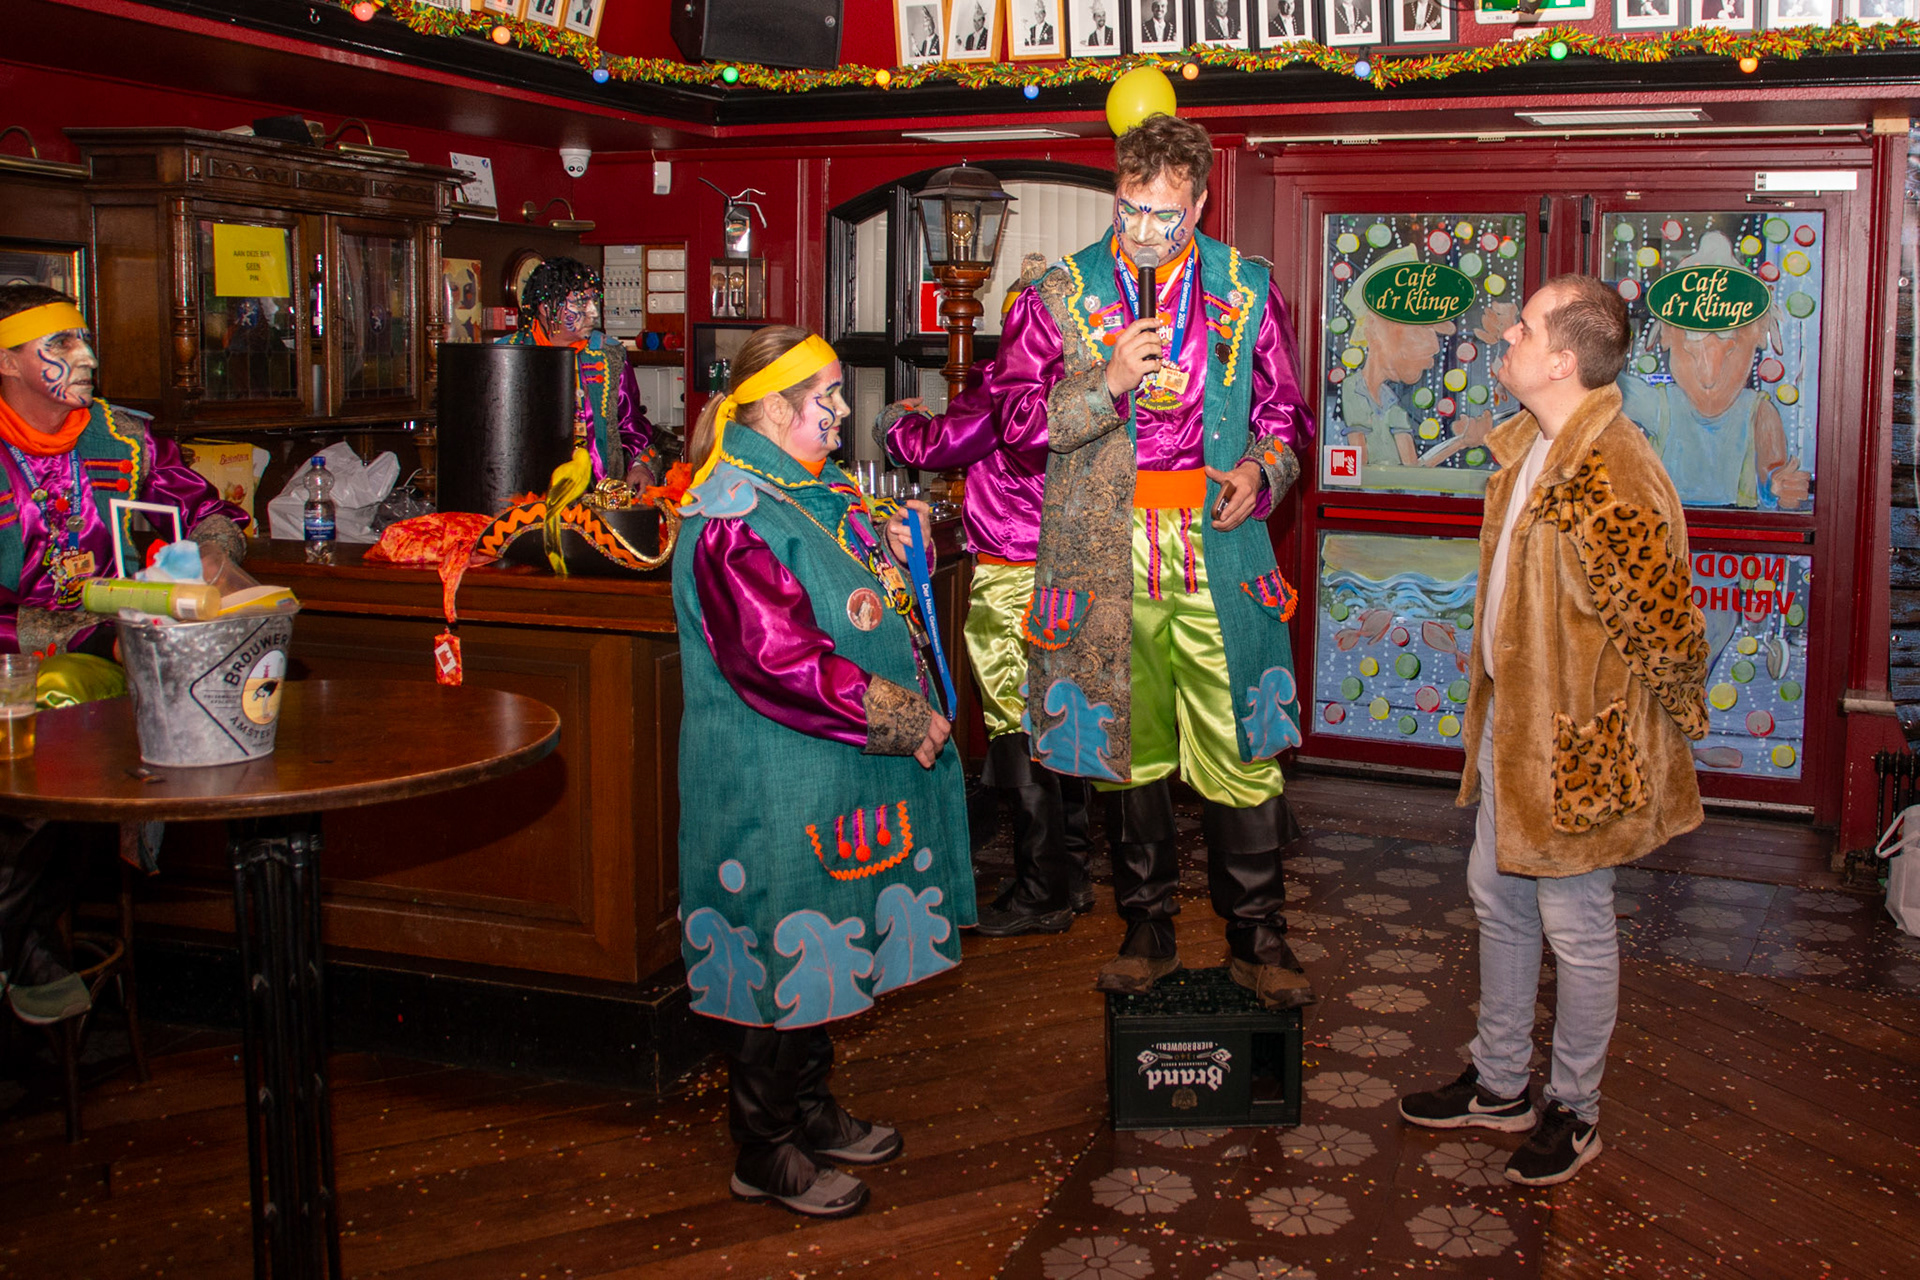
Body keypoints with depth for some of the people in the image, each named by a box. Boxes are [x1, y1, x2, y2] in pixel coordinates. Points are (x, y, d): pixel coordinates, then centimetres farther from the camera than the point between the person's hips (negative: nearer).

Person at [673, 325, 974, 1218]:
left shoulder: (822, 488, 12)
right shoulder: (734, 519, -19)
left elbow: (860, 606, 28)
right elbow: (780, 661, -26)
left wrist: (892, 554, 7)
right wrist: (898, 716, -21)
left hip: (837, 776, 10)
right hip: (771, 785, -10)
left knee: (822, 948, 19)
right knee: (778, 953, 1)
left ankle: (808, 1112, 35)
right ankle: (764, 1154, 16)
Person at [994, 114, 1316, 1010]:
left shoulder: (1248, 291, 7)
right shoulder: (1061, 293, 5)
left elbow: (1285, 410, 15)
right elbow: (1015, 414, -1)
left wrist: (1262, 469, -6)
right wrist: (1108, 385, -14)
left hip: (1218, 549, 0)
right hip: (1104, 553, 0)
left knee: (1241, 752, 0)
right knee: (1127, 751, 8)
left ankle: (1258, 940, 14)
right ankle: (1147, 931, 23)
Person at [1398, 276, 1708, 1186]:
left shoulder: (1611, 482, -28)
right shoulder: (1527, 448, 4)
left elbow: (1671, 633, -23)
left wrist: (1673, 724, -9)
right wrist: (1496, 693, 17)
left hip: (1577, 739, -9)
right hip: (1510, 723, 10)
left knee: (1574, 928, 7)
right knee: (1498, 903, 20)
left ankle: (1574, 1111, 27)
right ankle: (1499, 1085, 37)